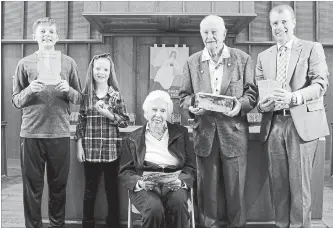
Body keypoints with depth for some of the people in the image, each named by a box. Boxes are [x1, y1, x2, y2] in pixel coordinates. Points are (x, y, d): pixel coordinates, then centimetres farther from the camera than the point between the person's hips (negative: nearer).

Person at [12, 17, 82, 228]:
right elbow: (16, 101, 5)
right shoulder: (25, 63, 5)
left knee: (59, 185, 9)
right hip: (31, 133, 0)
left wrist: (68, 90, -12)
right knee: (32, 186, 6)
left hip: (60, 133, 1)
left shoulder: (69, 63, 7)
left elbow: (79, 99, 8)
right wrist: (29, 90, -15)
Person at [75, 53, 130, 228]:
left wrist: (108, 114, -16)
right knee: (90, 189, 11)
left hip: (111, 149, -1)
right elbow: (80, 122, 4)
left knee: (112, 189, 9)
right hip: (90, 149, 1)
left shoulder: (116, 95, -1)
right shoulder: (85, 94, 2)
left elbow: (125, 122, -1)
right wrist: (79, 146, 0)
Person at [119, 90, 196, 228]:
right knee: (154, 209, -32)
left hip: (173, 185, 1)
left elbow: (190, 166, 9)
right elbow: (125, 171, 9)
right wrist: (140, 182, -13)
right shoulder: (133, 138, 13)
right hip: (145, 187, 0)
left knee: (178, 203, -32)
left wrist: (180, 181, -12)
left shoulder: (181, 133, 15)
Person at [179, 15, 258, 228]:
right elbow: (184, 95, 9)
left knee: (235, 185, 6)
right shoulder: (192, 62, 8)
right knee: (208, 185, 10)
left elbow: (252, 93, 2)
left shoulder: (243, 59, 3)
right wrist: (191, 105, -13)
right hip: (204, 132, 2)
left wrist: (241, 105, -18)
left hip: (234, 131, -1)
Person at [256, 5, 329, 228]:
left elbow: (320, 84, -7)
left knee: (299, 182, 0)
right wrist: (262, 104, -10)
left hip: (302, 123, -3)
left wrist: (293, 97, -23)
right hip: (274, 124, 4)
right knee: (278, 182, 8)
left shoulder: (312, 48, 4)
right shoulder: (264, 56, 16)